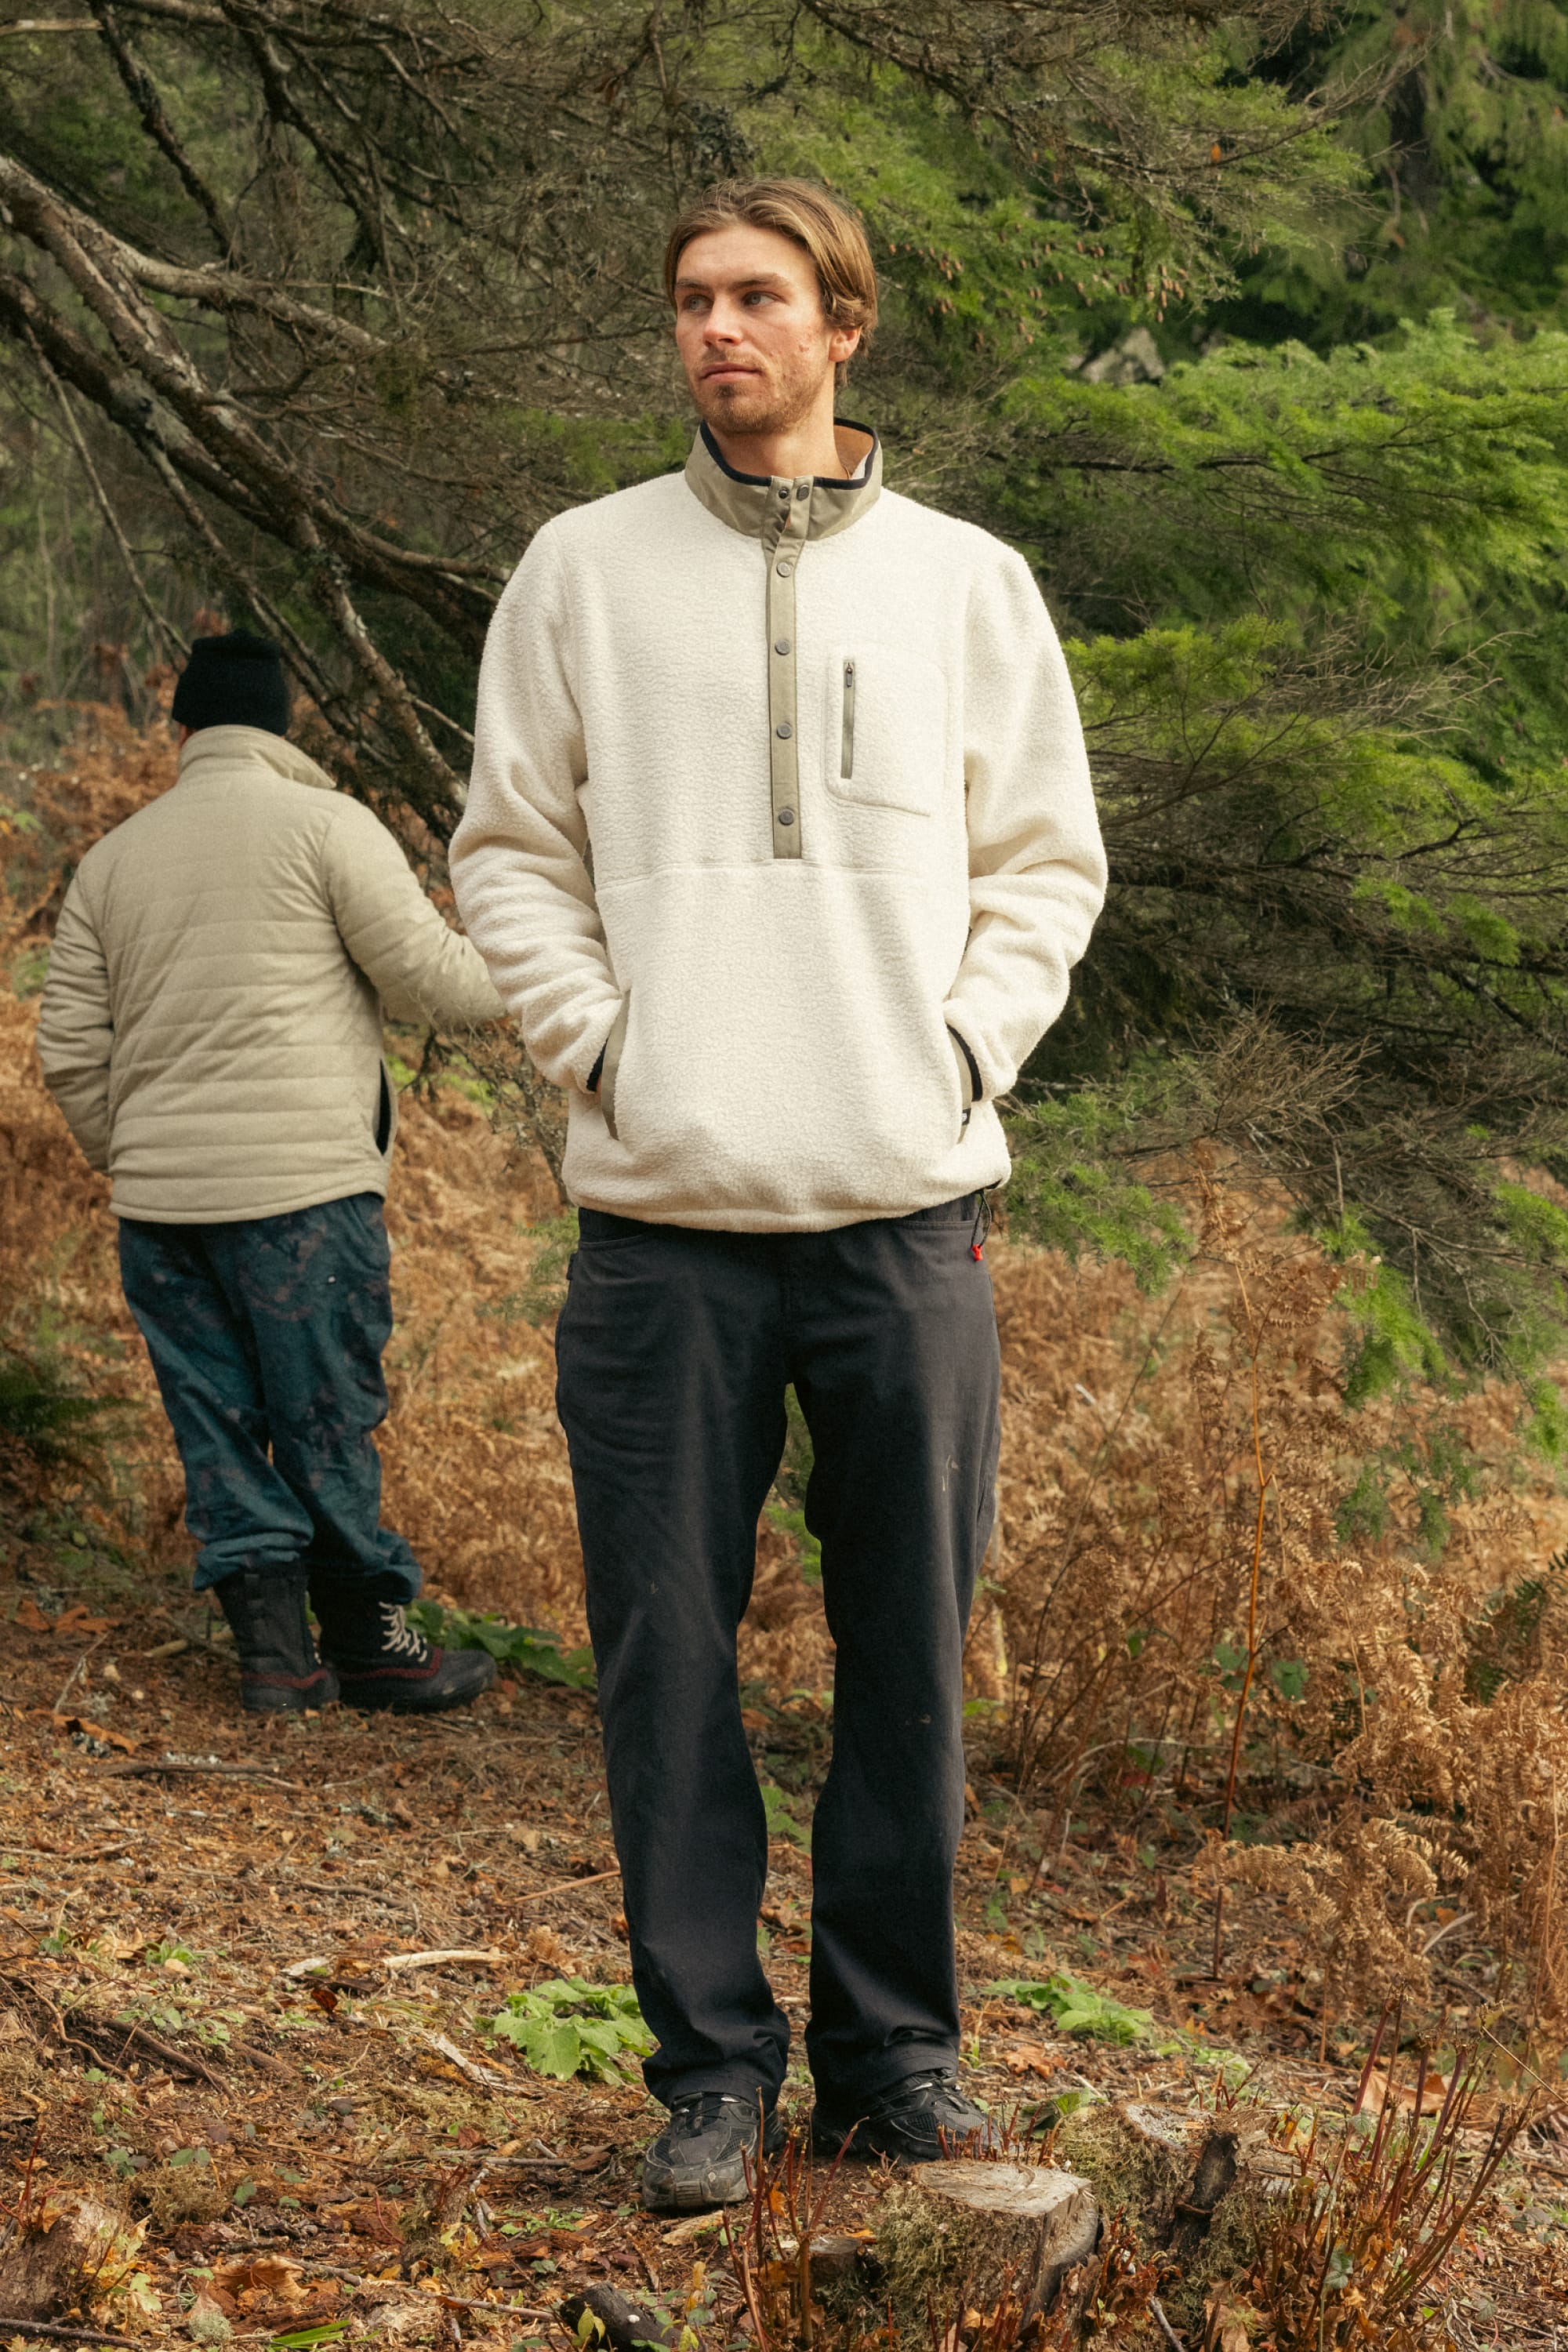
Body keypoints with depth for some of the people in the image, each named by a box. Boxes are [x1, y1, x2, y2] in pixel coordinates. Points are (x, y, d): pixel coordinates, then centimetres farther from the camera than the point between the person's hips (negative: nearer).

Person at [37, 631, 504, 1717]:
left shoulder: (111, 859, 13)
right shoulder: (325, 825, -3)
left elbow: (70, 1052, 13)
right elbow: (431, 977, -4)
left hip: (160, 1203, 5)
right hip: (303, 1188, -4)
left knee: (219, 1423, 9)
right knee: (329, 1420, 3)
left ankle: (275, 1648, 7)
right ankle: (369, 1640, 10)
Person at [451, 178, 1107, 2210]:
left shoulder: (966, 580, 9)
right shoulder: (584, 568, 7)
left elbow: (1048, 861, 13)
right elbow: (509, 852, 9)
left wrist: (963, 1047, -1)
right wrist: (598, 1041, -4)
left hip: (907, 1209, 1)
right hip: (663, 1219, -1)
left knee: (911, 1657, 7)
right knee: (670, 1660, 2)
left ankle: (897, 2042, 21)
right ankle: (711, 2059, 14)